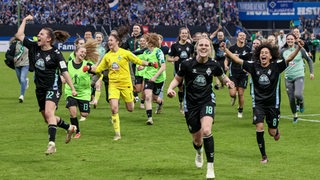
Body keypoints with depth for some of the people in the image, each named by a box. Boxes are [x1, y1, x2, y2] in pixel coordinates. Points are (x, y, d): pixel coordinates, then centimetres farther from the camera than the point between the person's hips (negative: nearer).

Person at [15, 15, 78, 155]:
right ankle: (69, 127, 38)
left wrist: (72, 88, -14)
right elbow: (19, 35, 6)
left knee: (49, 113, -26)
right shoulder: (34, 47, 4)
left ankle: (52, 143, -32)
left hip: (53, 88, -7)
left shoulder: (55, 54, -12)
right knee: (47, 119, 14)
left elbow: (64, 71, -12)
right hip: (40, 89, 7)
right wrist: (25, 20, 4)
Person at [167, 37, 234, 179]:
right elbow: (177, 79, 4)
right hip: (191, 103, 1)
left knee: (206, 131, -27)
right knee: (197, 139, 10)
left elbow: (222, 76, 12)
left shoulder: (213, 65, -7)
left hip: (207, 100, -1)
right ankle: (199, 152, 52)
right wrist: (170, 88, -16)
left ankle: (210, 167, -17)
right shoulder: (187, 64, -11)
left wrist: (227, 81, -11)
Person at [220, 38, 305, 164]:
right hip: (258, 103, 1)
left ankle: (276, 129, 48)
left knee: (272, 132, 7)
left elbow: (289, 58, -20)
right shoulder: (254, 66, -3)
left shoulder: (276, 66, -8)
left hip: (273, 103, -1)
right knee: (259, 127, -14)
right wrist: (225, 50, -14)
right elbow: (237, 60, -5)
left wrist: (299, 48, -36)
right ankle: (263, 156, -1)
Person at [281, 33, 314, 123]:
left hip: (299, 76, -2)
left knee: (298, 95, -25)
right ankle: (295, 116, 24)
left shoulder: (300, 49, -4)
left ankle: (301, 103, 10)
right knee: (291, 99, 2)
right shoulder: (283, 51, 1)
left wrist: (311, 72, 2)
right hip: (288, 78, 2)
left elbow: (309, 60, 6)